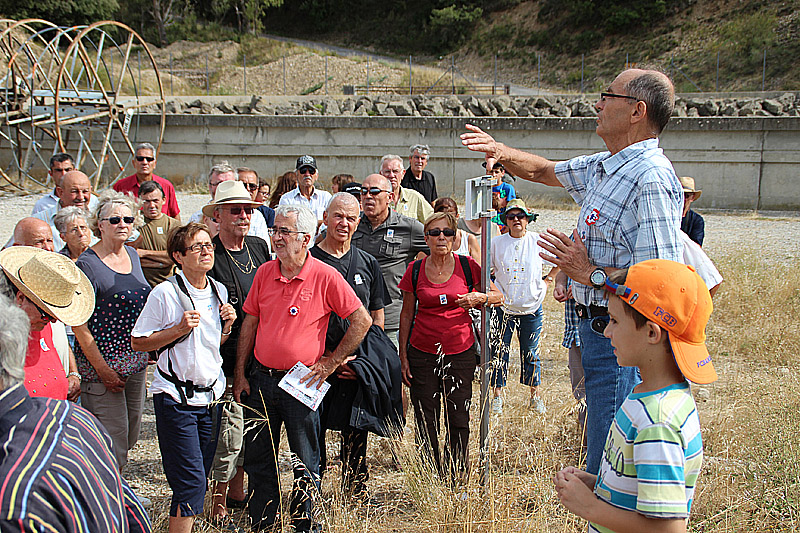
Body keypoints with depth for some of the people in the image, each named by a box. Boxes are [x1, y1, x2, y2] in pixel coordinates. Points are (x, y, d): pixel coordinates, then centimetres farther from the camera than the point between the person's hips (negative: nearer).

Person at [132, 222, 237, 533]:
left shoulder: (219, 291, 9)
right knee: (191, 481, -10)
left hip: (210, 396, 6)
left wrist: (227, 325, 0)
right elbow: (138, 342, -8)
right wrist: (179, 330, -19)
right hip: (176, 397, -6)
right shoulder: (165, 292, -11)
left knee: (200, 478, 11)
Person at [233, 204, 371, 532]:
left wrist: (331, 362, -6)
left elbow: (362, 321, -7)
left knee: (306, 462, 7)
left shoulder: (325, 277, -10)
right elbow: (249, 323, 10)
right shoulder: (265, 272, 4)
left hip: (302, 382, -4)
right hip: (261, 379, 4)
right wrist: (240, 375, 7)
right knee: (258, 458, 13)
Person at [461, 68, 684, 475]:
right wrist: (501, 152, 6)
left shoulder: (650, 179, -22)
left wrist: (592, 274, -22)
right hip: (599, 331, 10)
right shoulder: (604, 167, 9)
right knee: (602, 462, 22)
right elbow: (544, 171, 25)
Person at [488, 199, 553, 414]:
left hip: (531, 307, 0)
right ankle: (497, 397, 12)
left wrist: (546, 281, 0)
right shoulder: (497, 243, -1)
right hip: (503, 306, 0)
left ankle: (535, 397, 20)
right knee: (499, 352, 1)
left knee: (531, 353, 8)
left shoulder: (538, 242, -2)